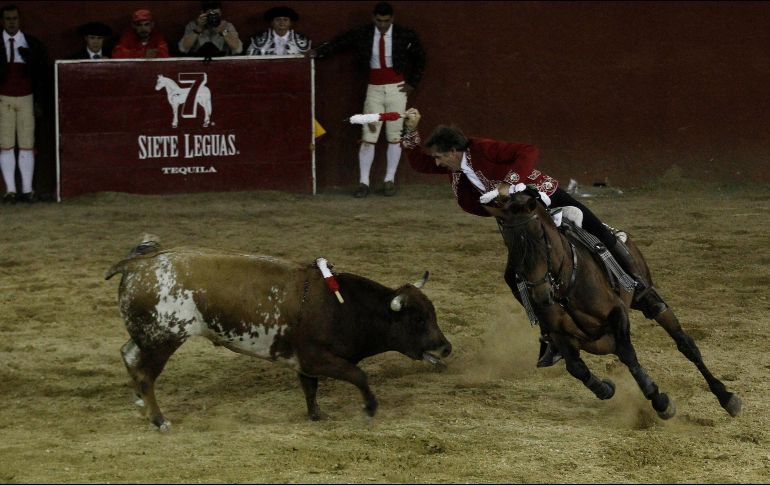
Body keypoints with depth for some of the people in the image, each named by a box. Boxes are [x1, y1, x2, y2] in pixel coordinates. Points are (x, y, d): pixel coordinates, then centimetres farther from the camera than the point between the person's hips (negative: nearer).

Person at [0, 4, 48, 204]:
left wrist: (38, 100, 2)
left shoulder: (33, 45, 5)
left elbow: (42, 73, 8)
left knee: (27, 146, -1)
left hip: (26, 99, 1)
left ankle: (27, 190, 2)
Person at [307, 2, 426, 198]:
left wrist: (412, 83, 2)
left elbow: (420, 57, 6)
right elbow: (340, 42, 0)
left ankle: (390, 180, 11)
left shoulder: (405, 35, -5)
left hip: (397, 88, -1)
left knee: (394, 136, 3)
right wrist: (319, 52, -16)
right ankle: (363, 183, -2)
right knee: (368, 136, -4)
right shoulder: (362, 34, -3)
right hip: (374, 89, 1)